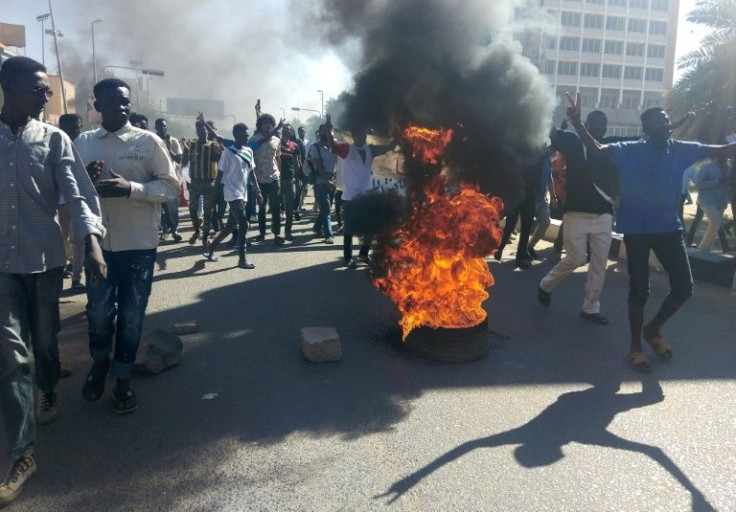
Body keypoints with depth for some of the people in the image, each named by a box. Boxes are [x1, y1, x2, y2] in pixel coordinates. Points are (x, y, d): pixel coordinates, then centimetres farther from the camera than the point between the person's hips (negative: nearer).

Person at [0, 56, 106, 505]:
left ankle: (49, 394, 46)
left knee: (45, 340, 15)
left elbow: (79, 194, -11)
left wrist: (93, 243, -27)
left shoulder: (55, 140, -1)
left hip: (45, 258, 0)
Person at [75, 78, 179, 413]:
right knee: (98, 309, 10)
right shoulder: (83, 143, 6)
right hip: (98, 241, 2)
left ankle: (123, 378, 25)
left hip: (139, 244, -2)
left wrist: (131, 188, -22)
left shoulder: (148, 141, -3)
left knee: (131, 314, 7)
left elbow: (171, 186, -6)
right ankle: (99, 362, 39)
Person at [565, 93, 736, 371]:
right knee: (639, 290, 2)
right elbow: (597, 149, -13)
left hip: (669, 228, 4)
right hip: (637, 229, -4)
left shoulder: (682, 150, 4)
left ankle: (654, 329, 28)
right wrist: (577, 123, -28)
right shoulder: (630, 151, -6)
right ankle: (635, 345, 17)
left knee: (684, 286, 3)